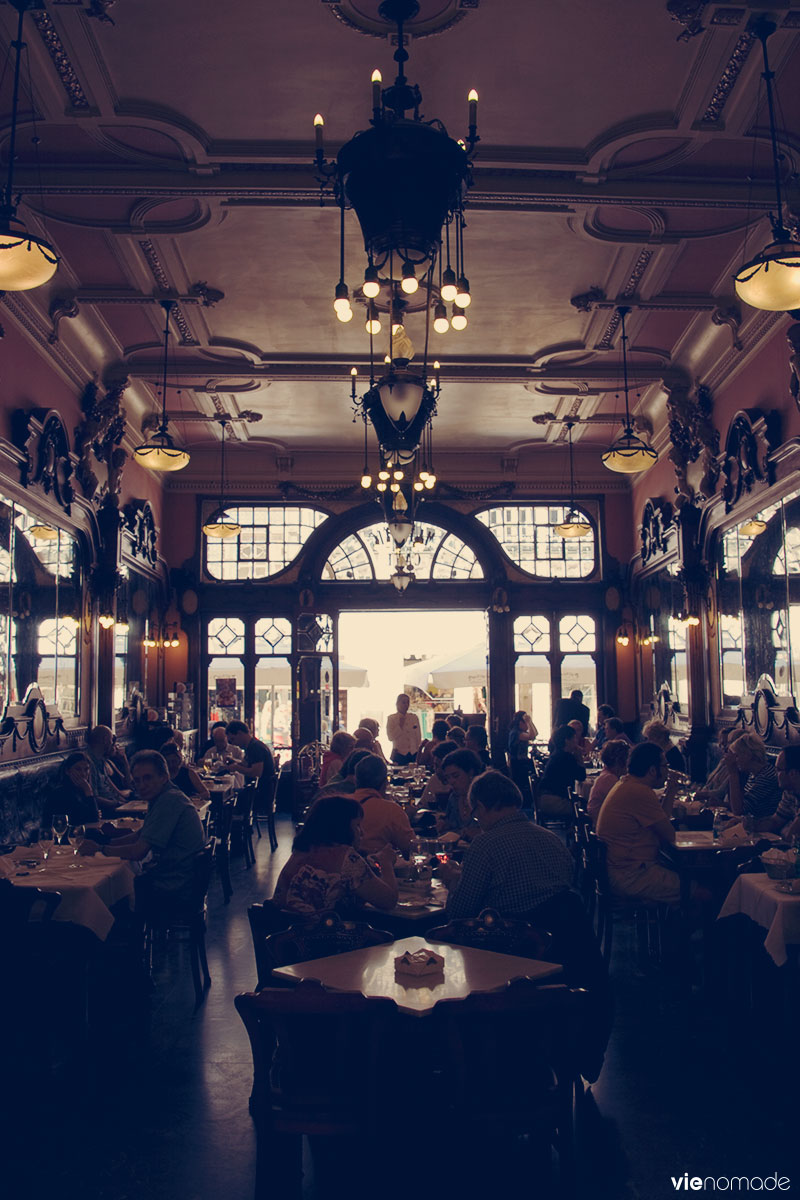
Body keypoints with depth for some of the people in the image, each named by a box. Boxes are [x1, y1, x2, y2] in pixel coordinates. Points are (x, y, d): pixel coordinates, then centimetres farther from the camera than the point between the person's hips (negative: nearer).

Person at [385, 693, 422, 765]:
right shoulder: (391, 718, 1)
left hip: (414, 754, 3)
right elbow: (390, 737, -7)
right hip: (399, 755, -2)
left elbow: (418, 737, 11)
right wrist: (400, 725, -11)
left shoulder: (414, 717, 10)